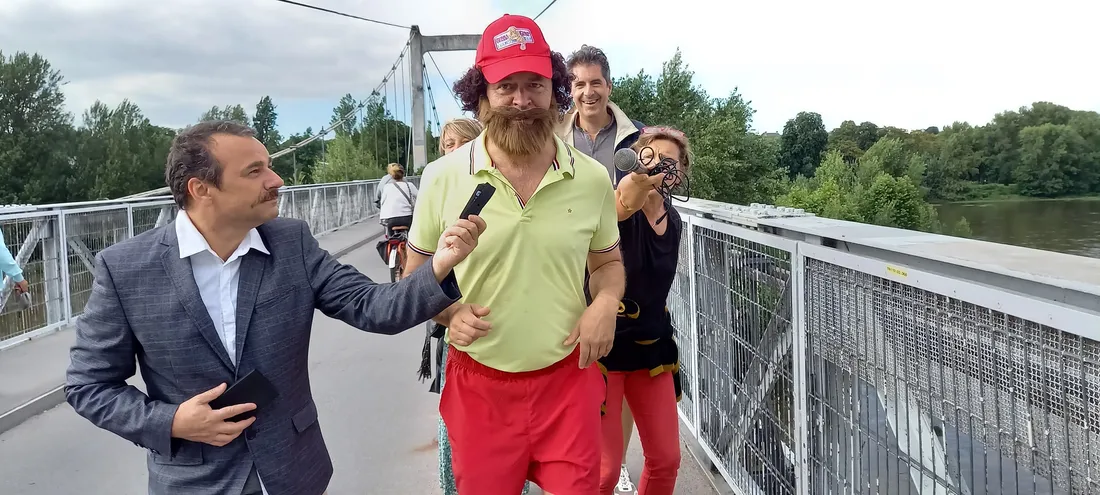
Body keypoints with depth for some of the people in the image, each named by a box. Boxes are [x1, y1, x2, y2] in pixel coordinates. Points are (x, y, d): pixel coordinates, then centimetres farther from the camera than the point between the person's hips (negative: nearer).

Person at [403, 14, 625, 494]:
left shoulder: (592, 178, -3)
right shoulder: (442, 178, -7)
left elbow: (608, 261, 12)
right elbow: (415, 275, 5)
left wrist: (606, 303, -9)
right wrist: (448, 312, -15)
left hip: (567, 378, 1)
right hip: (478, 383, 0)